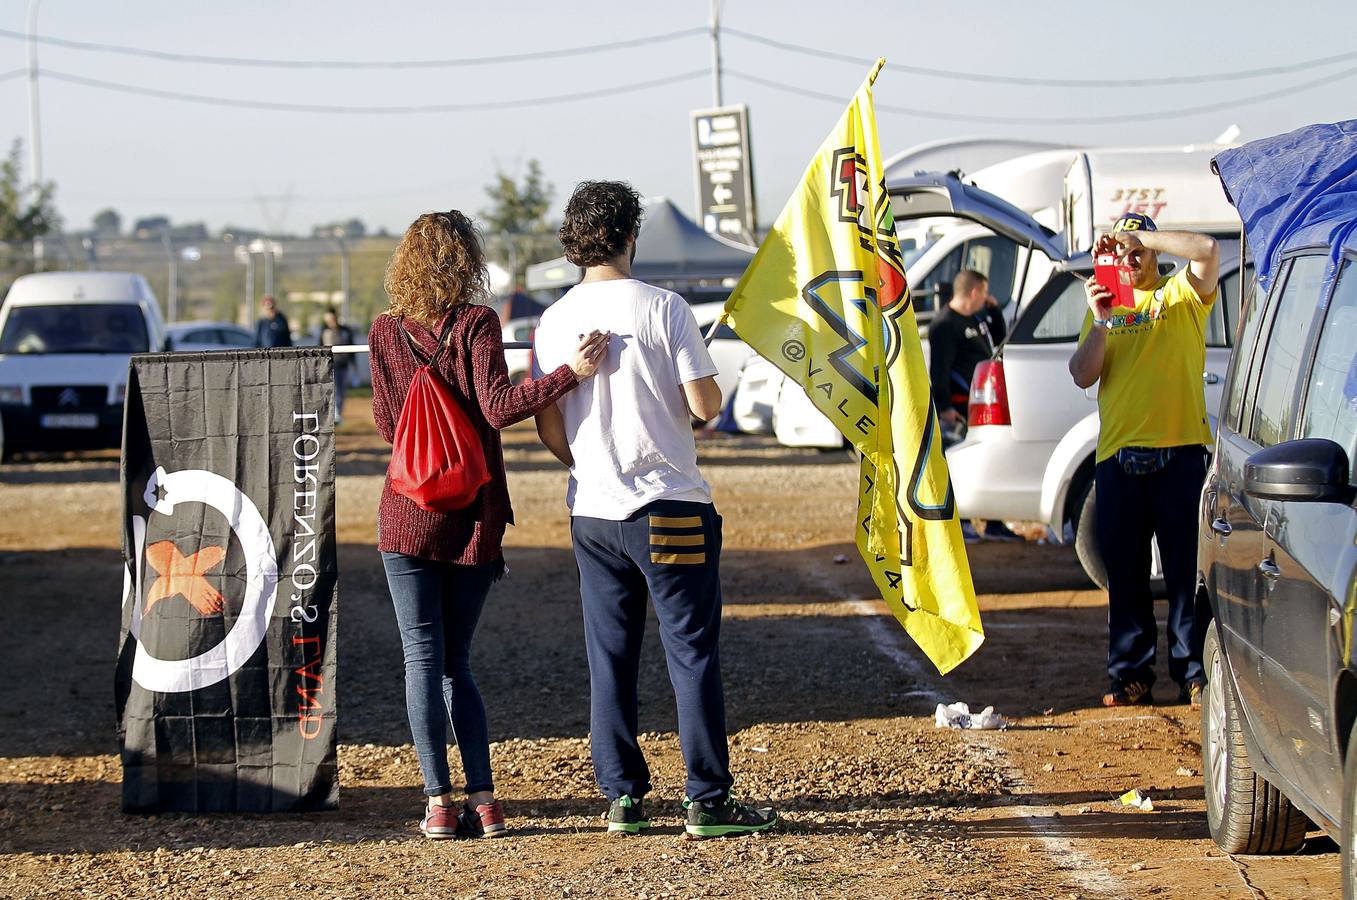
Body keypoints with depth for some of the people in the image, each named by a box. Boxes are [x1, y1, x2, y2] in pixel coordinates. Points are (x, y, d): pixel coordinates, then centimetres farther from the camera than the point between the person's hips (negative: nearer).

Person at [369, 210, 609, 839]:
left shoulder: (385, 333, 2)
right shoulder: (476, 323, -5)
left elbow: (387, 424, 7)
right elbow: (498, 407, -16)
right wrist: (571, 372, -19)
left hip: (409, 514, 0)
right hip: (474, 516, 0)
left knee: (423, 657, 2)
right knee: (456, 660, 11)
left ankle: (439, 803, -4)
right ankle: (482, 800, 4)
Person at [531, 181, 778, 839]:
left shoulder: (553, 322, 1)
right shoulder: (663, 308, -9)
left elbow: (548, 428, 4)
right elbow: (704, 405, -10)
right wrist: (712, 389, 13)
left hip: (592, 513, 4)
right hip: (670, 508, -4)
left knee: (609, 659, 10)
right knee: (693, 653, 1)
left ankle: (622, 796, 12)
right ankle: (707, 801, 0)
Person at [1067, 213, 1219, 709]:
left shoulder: (1181, 295, 6)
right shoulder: (1104, 306, 18)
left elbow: (1207, 251, -15)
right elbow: (1083, 376, 7)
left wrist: (1137, 235, -11)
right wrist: (1100, 322, -7)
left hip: (1179, 452, -4)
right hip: (1117, 456, 4)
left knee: (1187, 570, -3)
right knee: (1124, 574, 5)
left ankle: (1193, 673, -1)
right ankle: (1130, 676, 11)